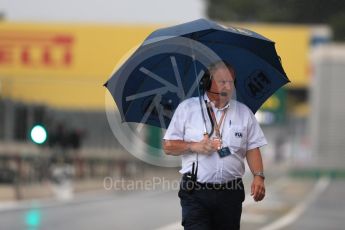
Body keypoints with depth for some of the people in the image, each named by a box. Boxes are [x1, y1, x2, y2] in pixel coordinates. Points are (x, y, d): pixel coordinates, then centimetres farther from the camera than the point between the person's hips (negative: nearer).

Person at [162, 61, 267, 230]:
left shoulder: (244, 112, 10)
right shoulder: (187, 108, 4)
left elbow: (252, 148, 8)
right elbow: (168, 146, 4)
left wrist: (258, 176, -7)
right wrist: (195, 146, -12)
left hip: (230, 193, 3)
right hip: (196, 192, -2)